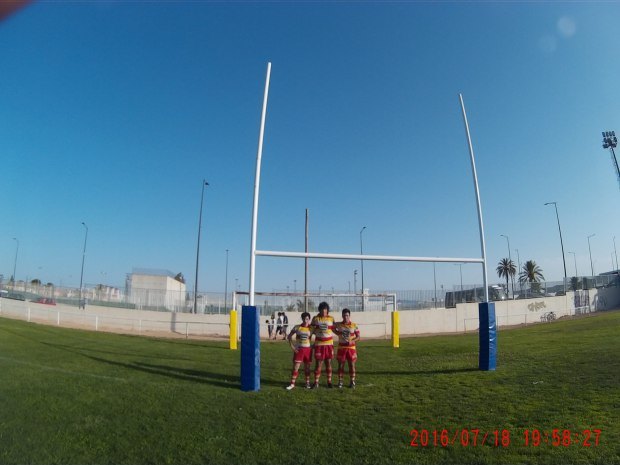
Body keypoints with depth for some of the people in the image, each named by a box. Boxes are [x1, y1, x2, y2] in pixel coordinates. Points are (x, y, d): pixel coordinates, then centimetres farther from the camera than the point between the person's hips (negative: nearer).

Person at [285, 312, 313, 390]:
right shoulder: (297, 327, -5)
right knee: (295, 367, -2)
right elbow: (289, 336, 1)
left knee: (307, 367, 9)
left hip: (308, 349, 1)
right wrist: (292, 346, -6)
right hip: (298, 349, -1)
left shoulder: (311, 328, -1)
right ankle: (292, 384, 5)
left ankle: (307, 383, 21)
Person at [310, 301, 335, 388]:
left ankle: (329, 381, 21)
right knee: (318, 363, 1)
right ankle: (316, 382, 11)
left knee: (328, 363, 9)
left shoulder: (331, 319, 6)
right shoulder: (315, 319, 0)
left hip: (329, 344, 2)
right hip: (319, 344, -2)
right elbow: (312, 330, 5)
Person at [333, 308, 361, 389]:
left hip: (351, 348, -1)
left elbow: (358, 337, -1)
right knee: (341, 365, 5)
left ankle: (352, 382, 17)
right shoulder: (338, 325, -1)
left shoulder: (354, 325, -3)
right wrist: (338, 333, 3)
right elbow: (333, 329, 20)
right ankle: (340, 382, 17)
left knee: (352, 365, 4)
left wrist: (352, 341, -18)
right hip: (341, 348, 1)